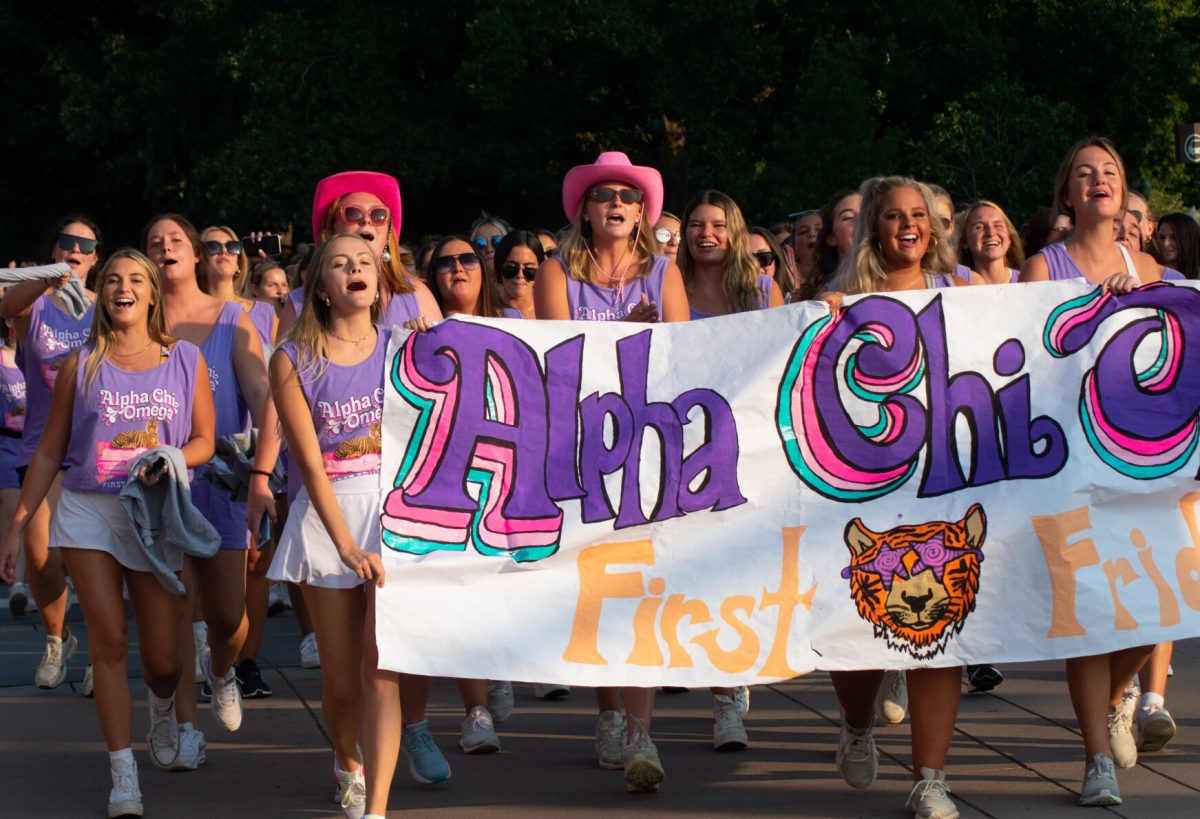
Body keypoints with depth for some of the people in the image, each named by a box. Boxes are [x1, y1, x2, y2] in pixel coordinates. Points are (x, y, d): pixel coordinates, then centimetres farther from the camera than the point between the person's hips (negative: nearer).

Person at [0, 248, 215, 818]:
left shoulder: (186, 360, 6)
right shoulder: (82, 366, 4)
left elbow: (205, 440, 7)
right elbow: (49, 451, 8)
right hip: (88, 511, -1)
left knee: (162, 657, 3)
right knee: (109, 642, -9)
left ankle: (162, 707, 41)